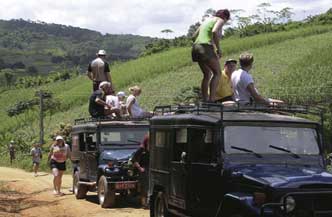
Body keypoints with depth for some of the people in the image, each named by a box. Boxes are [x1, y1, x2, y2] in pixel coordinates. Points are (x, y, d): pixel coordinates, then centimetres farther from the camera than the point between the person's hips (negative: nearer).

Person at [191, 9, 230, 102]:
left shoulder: (207, 20, 27)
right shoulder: (220, 20, 5)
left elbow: (194, 37, 23)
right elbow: (214, 32, -19)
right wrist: (218, 48, -11)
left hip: (196, 47, 8)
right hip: (206, 47, -8)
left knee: (207, 74, 18)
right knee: (217, 73, 0)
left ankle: (205, 100, 15)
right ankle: (212, 99, -13)